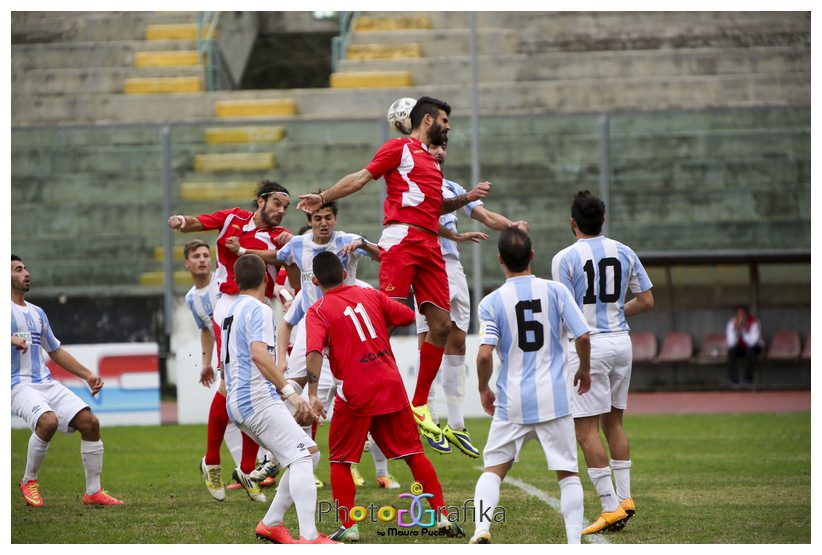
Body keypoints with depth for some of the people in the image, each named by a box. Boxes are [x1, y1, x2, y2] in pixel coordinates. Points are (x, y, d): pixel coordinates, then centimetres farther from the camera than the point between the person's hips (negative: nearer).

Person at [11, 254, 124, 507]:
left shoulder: (37, 313, 22)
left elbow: (56, 351, 28)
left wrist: (87, 375, 20)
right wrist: (12, 339, -32)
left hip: (47, 383, 7)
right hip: (18, 384, -7)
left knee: (89, 421, -9)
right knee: (48, 420, -33)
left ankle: (93, 491, 0)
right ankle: (28, 481, -11)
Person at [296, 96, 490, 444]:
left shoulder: (432, 162, 27)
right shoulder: (400, 148, 4)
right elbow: (362, 177, 0)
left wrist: (467, 197, 22)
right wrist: (323, 198, -8)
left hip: (430, 245, 8)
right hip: (402, 238, -8)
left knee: (442, 324, 2)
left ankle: (419, 405, 8)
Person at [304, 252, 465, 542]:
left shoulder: (318, 311, -4)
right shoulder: (370, 295, 8)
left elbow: (314, 352, -19)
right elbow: (408, 316, 12)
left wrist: (312, 394, -25)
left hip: (354, 395, -3)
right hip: (391, 387, 3)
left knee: (340, 460, 10)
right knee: (413, 452, 13)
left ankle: (347, 526, 2)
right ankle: (441, 514, 10)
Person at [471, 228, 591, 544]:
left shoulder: (492, 302, -4)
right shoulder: (555, 291, -2)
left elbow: (485, 354, -12)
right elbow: (583, 336, -4)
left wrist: (483, 390, 6)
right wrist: (584, 369, 16)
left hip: (512, 402, 0)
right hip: (554, 398, 0)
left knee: (493, 468, 11)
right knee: (567, 472, 9)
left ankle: (481, 528, -11)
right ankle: (574, 543, 3)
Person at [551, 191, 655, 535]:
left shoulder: (565, 258, -9)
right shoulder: (624, 253, 6)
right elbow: (646, 301, 9)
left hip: (587, 346, -6)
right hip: (621, 342, 6)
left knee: (586, 429, -4)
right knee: (613, 422, 18)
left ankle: (611, 507, -10)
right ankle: (625, 497, 15)